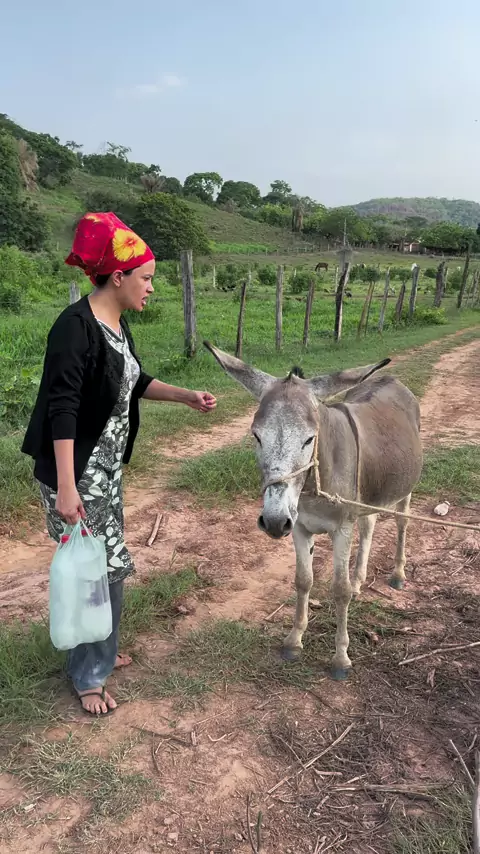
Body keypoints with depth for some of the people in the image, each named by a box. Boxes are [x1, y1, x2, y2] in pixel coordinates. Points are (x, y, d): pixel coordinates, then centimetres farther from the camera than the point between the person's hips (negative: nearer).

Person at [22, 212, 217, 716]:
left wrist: (186, 397, 8)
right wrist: (66, 488, -28)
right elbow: (61, 409, -25)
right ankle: (88, 676, 21)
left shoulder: (117, 324, 5)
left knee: (108, 565, 19)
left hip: (107, 467, 9)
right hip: (76, 473, -9)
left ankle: (99, 650, 40)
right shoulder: (75, 327, -21)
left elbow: (135, 383, 18)